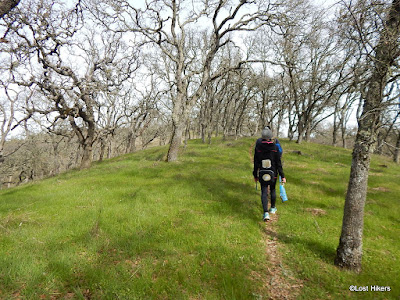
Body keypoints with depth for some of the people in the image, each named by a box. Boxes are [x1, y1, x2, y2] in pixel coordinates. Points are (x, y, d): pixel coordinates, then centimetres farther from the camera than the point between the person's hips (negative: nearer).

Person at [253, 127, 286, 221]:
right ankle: (272, 208, 37)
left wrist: (255, 175, 7)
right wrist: (282, 176, -2)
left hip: (262, 174, 0)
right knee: (273, 190, 20)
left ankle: (266, 213, -8)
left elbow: (256, 163, -3)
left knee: (264, 192, 3)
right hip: (273, 173, 0)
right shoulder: (275, 148, -11)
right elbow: (278, 163, -9)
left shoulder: (258, 148, -9)